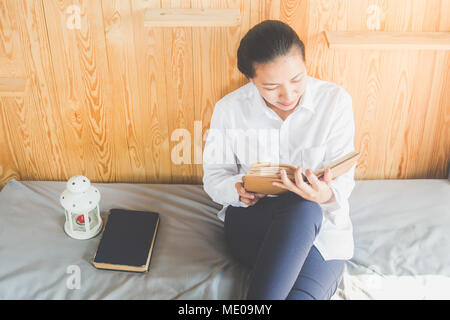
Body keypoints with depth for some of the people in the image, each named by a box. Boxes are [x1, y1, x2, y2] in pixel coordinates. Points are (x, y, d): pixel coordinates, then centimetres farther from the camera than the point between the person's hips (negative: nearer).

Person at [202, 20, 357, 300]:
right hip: (252, 218, 0)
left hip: (321, 222, 1)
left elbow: (344, 177, -6)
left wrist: (327, 195, -31)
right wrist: (237, 190, -22)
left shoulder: (335, 101, -7)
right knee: (301, 208, -36)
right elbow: (214, 175, 2)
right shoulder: (229, 109, -5)